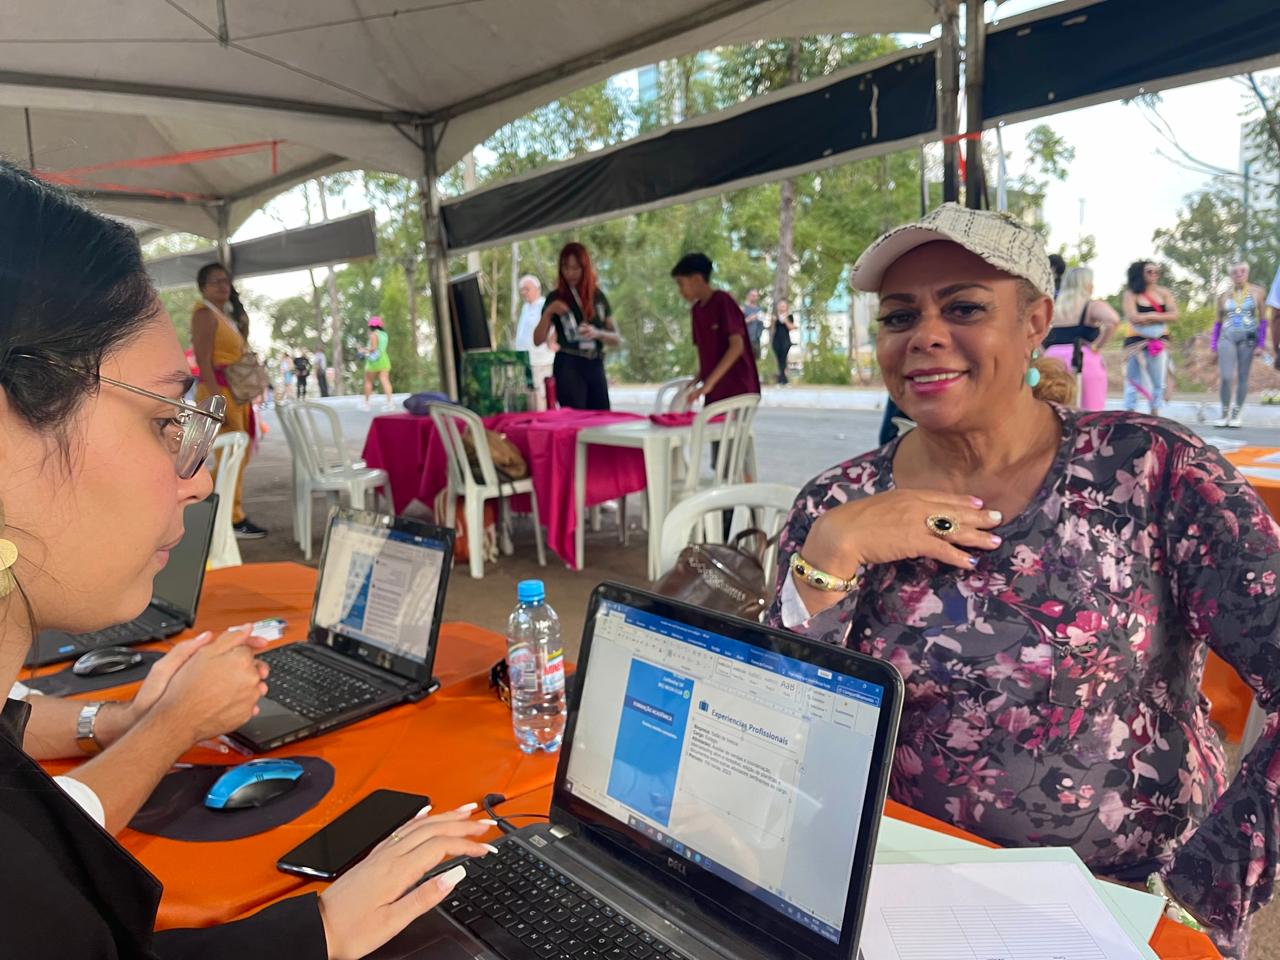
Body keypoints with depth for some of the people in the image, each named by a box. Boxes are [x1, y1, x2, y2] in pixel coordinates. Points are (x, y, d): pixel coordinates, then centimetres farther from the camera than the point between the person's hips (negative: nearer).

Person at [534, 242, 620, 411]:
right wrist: (548, 312, -15)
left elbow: (616, 338, 7)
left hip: (595, 366, 3)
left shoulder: (598, 296, 9)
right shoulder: (556, 298, 2)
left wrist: (597, 333, -12)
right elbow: (538, 340, -2)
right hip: (568, 367, -3)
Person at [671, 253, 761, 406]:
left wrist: (708, 383, -25)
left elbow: (737, 346, -20)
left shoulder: (723, 302, -11)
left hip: (737, 391, -7)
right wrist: (699, 380, 2)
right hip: (714, 394, 7)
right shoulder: (696, 310, 11)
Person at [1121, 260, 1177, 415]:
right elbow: (1133, 317, -16)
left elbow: (1174, 315, -1)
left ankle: (1155, 416, 15)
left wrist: (1149, 318, -12)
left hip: (1160, 342, 4)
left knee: (1158, 381, 7)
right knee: (1134, 381, -3)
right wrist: (1156, 315, -5)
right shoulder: (1131, 294, -3)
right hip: (1137, 342, -4)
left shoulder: (1163, 293, 8)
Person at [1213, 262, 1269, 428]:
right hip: (1227, 337, 1)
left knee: (1243, 377, 2)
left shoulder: (1257, 292, 6)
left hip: (1248, 338, -1)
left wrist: (1260, 344, -1)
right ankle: (1225, 412, 2)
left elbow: (1263, 320, 5)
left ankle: (1237, 413, 10)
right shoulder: (1224, 296, 10)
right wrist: (1214, 344, 12)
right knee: (1225, 377, -11)